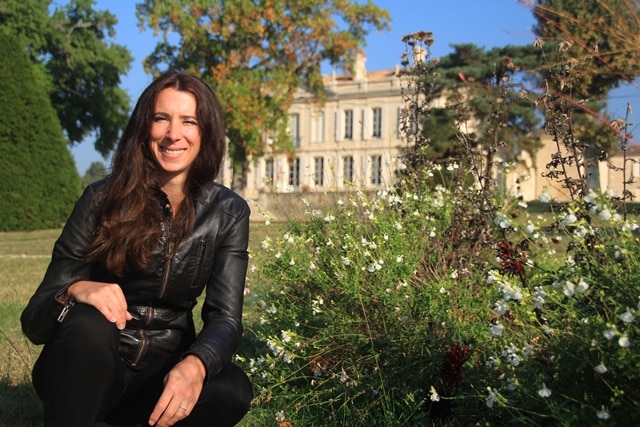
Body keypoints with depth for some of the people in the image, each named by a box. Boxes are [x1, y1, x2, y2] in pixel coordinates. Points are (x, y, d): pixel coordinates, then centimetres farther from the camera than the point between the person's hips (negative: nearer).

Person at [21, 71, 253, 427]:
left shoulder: (228, 212, -3)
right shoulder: (103, 198, -9)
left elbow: (226, 317, -13)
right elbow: (35, 320, -10)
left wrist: (195, 364, -36)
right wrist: (75, 290, -34)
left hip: (163, 372, 2)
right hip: (88, 371, -2)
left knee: (232, 389, -30)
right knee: (88, 323, -34)